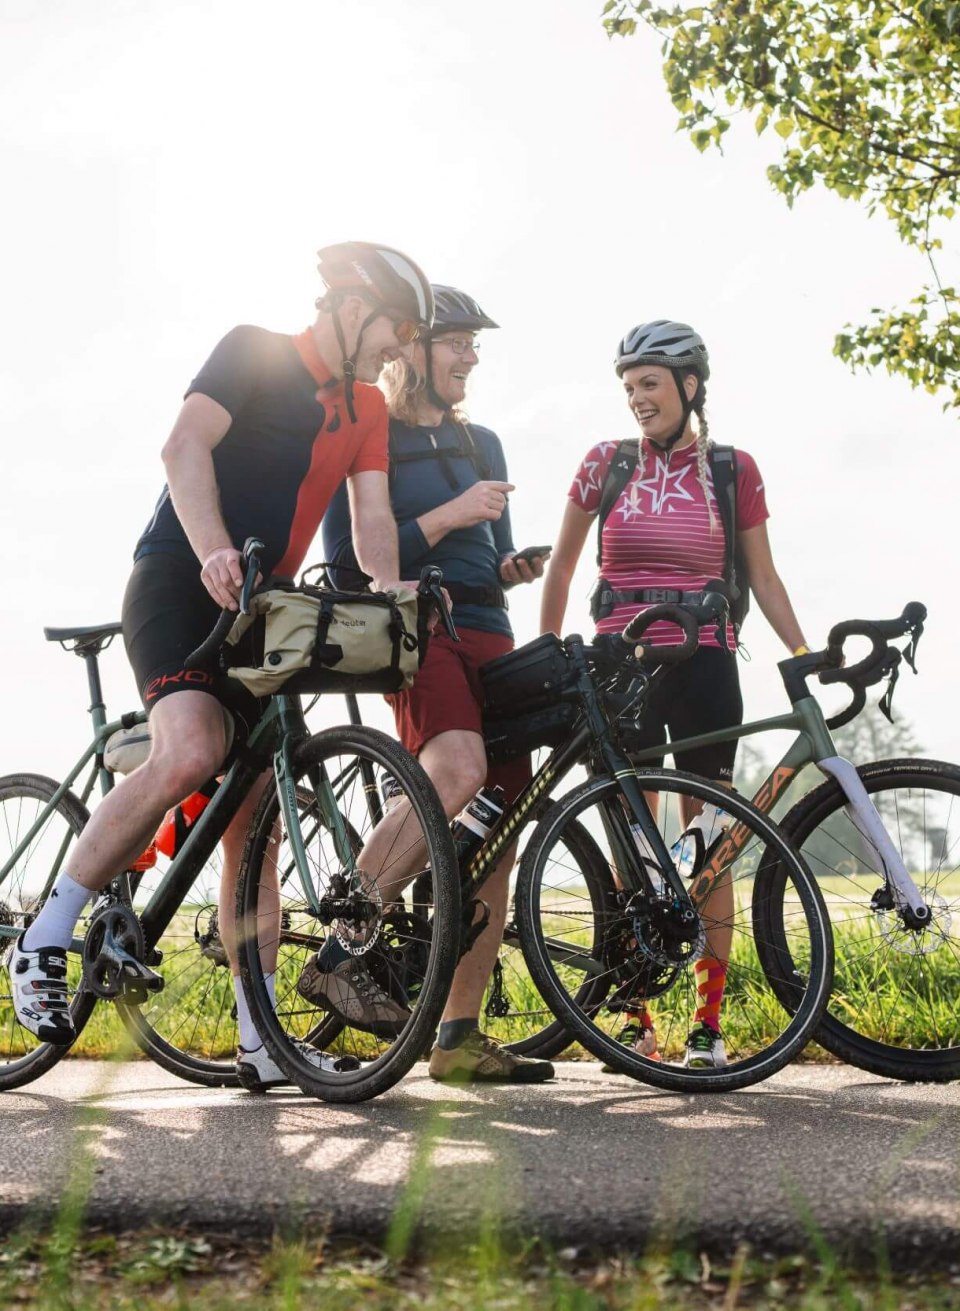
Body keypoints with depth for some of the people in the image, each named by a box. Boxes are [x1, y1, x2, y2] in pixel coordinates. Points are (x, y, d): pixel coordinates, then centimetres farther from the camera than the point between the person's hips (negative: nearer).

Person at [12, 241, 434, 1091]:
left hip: (260, 607, 7)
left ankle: (260, 1040, 3)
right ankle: (46, 938, -17)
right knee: (190, 752, -31)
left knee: (251, 824, 2)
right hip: (180, 583, -7)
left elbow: (372, 514, 5)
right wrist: (215, 551, -34)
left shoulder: (367, 409, 16)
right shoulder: (254, 352, -4)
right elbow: (185, 446, -18)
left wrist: (389, 589, -16)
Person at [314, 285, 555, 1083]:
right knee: (458, 771, -34)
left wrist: (514, 568, 5)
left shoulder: (482, 443, 23)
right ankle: (337, 958, -24)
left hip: (488, 636, 7)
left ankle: (461, 1036, 3)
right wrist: (449, 515, -13)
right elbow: (347, 561, -8)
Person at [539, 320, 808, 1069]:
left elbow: (763, 577, 8)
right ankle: (636, 1020, 6)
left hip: (703, 662, 0)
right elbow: (563, 563, 13)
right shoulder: (608, 462, 5)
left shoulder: (733, 470, 5)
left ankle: (709, 1023, 4)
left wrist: (806, 655, -1)